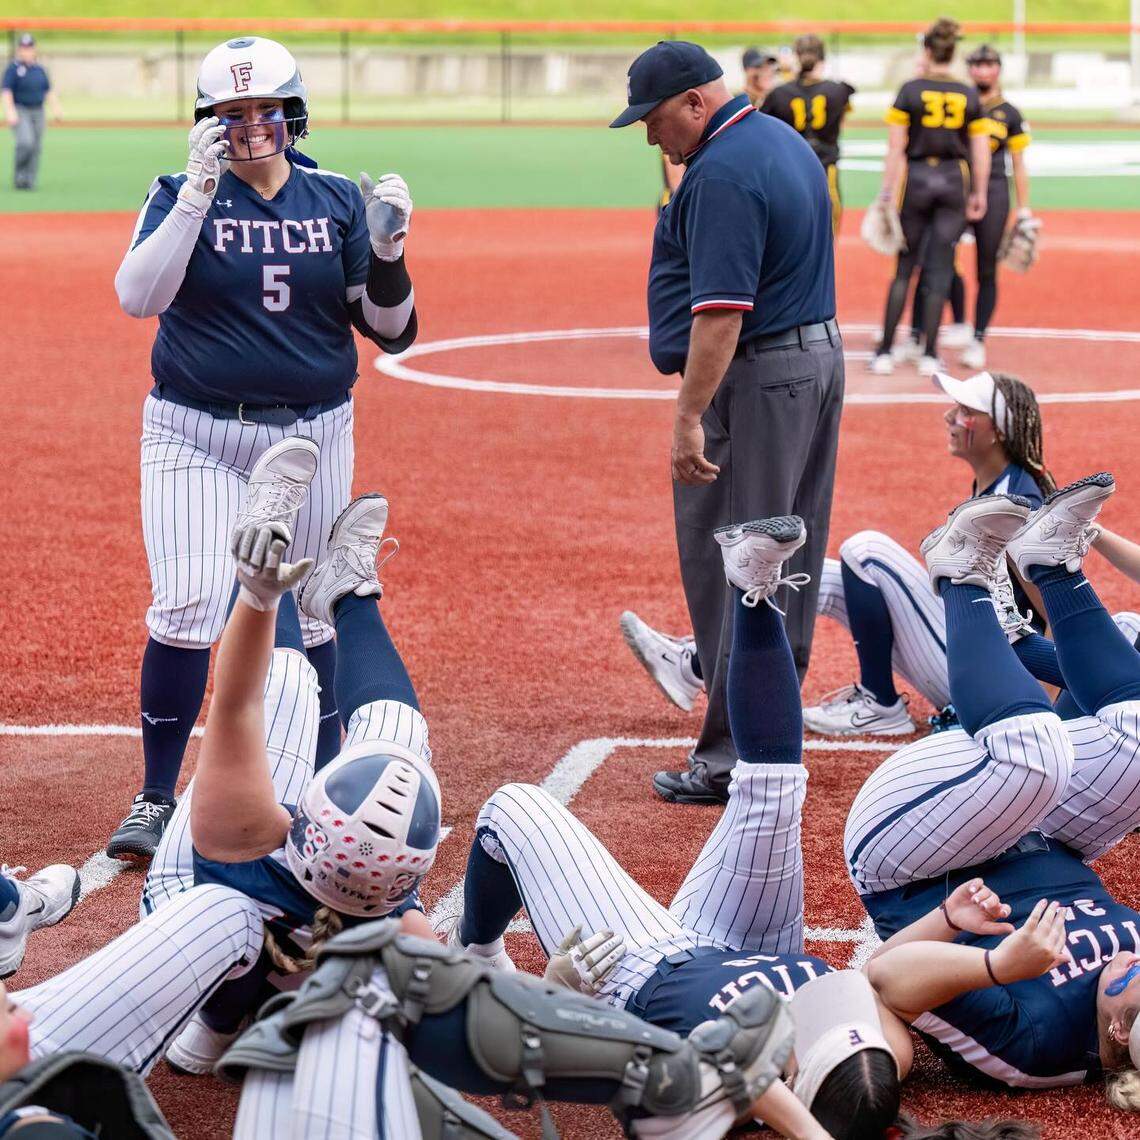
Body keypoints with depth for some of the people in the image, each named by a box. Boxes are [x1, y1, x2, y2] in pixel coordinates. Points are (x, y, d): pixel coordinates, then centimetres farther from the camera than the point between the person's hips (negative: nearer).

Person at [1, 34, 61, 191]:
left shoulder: (40, 69, 10)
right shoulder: (13, 68, -7)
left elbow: (49, 91, 16)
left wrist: (56, 109, 6)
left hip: (38, 112, 5)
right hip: (19, 112, -5)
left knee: (36, 148, 2)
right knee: (25, 142, -22)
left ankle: (29, 181, 10)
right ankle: (19, 175, -5)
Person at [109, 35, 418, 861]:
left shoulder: (338, 201, 4)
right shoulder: (181, 195, -1)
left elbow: (391, 331, 1)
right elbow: (138, 296, -19)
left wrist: (386, 250, -17)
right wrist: (199, 195, -26)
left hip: (313, 438, 2)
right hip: (198, 437, -2)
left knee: (308, 616, 10)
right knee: (189, 607, -14)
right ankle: (157, 801, -3)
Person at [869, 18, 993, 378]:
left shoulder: (910, 91, -5)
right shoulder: (969, 96, 2)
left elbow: (895, 148, -6)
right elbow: (981, 152, 2)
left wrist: (886, 193, -2)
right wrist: (979, 194, 10)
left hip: (916, 179, -1)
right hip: (955, 182, 1)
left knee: (904, 269, 7)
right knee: (940, 270, 5)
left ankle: (884, 352, 4)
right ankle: (929, 355, 4)